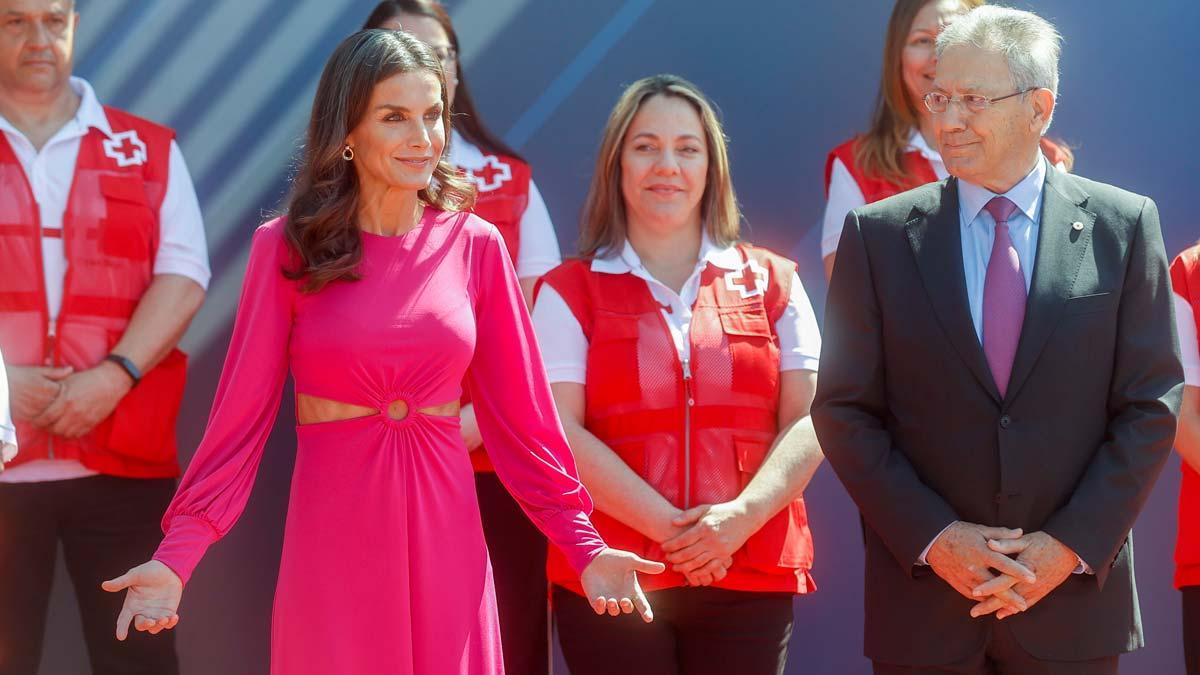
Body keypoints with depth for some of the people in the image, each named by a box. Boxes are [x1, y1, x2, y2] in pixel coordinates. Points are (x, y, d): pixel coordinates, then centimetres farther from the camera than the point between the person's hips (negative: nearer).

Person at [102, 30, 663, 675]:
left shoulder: (475, 247, 3)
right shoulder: (287, 247, -3)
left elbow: (519, 411, 6)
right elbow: (242, 411, -4)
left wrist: (583, 544, 0)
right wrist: (178, 554, -12)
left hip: (445, 536, 2)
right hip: (332, 542, -2)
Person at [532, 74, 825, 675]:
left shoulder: (771, 282, 10)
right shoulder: (569, 293, 6)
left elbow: (809, 419, 3)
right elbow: (559, 431, -4)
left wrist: (743, 515, -13)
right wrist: (667, 527, -13)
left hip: (753, 576, 1)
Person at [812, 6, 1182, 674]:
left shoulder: (1125, 225, 2)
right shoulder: (879, 234, 2)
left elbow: (1151, 406, 0)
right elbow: (844, 410, 0)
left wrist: (1071, 545, -9)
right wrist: (934, 538, -10)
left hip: (1074, 599, 0)